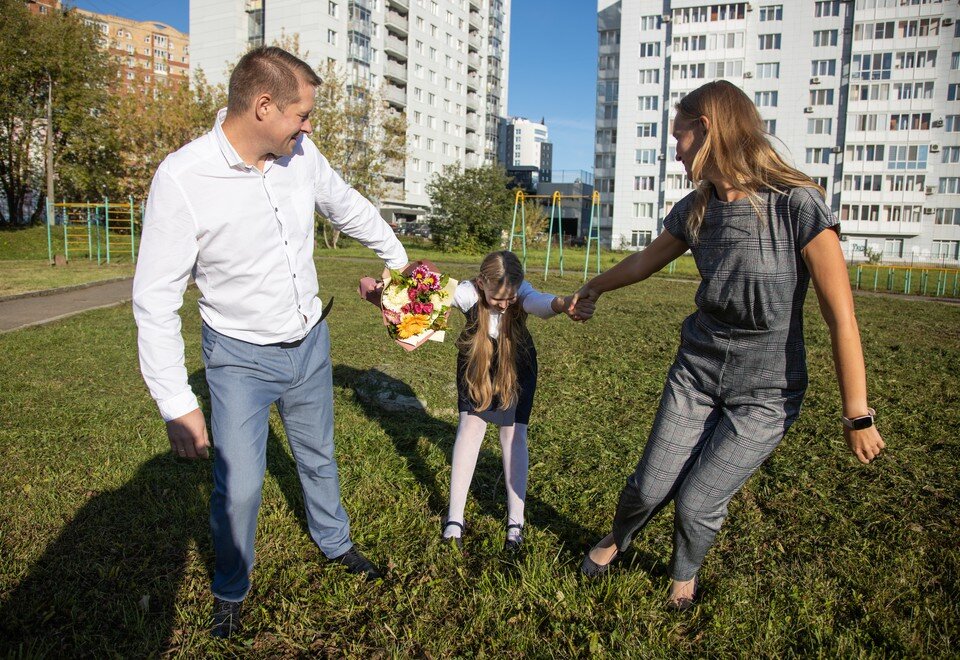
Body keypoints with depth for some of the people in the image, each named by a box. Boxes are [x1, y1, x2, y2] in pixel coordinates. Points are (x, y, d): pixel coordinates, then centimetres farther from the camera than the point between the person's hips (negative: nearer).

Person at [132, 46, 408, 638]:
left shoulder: (301, 155, -9)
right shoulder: (182, 178, -23)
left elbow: (350, 208, 11)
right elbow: (156, 299, -19)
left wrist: (398, 257, 25)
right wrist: (178, 405, -20)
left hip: (310, 344, 5)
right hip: (241, 358, -4)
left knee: (318, 456, 21)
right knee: (239, 487, -1)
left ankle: (335, 542, 48)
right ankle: (230, 591, 29)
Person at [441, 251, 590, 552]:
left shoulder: (522, 292, -33)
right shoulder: (469, 292, -32)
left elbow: (538, 301, -56)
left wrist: (561, 305, -80)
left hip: (517, 362, 0)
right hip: (476, 361, 0)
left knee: (514, 433, -4)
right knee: (470, 425, -7)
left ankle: (516, 520, 6)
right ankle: (454, 518, 2)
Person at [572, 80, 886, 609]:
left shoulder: (797, 203, -19)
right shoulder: (695, 210, -1)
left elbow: (840, 315, -18)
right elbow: (645, 262, 19)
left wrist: (857, 413, -15)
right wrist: (595, 287, 35)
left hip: (765, 392, -4)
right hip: (697, 370, 4)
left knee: (698, 503, -1)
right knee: (650, 488, 5)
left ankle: (684, 573, 34)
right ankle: (616, 538, 40)